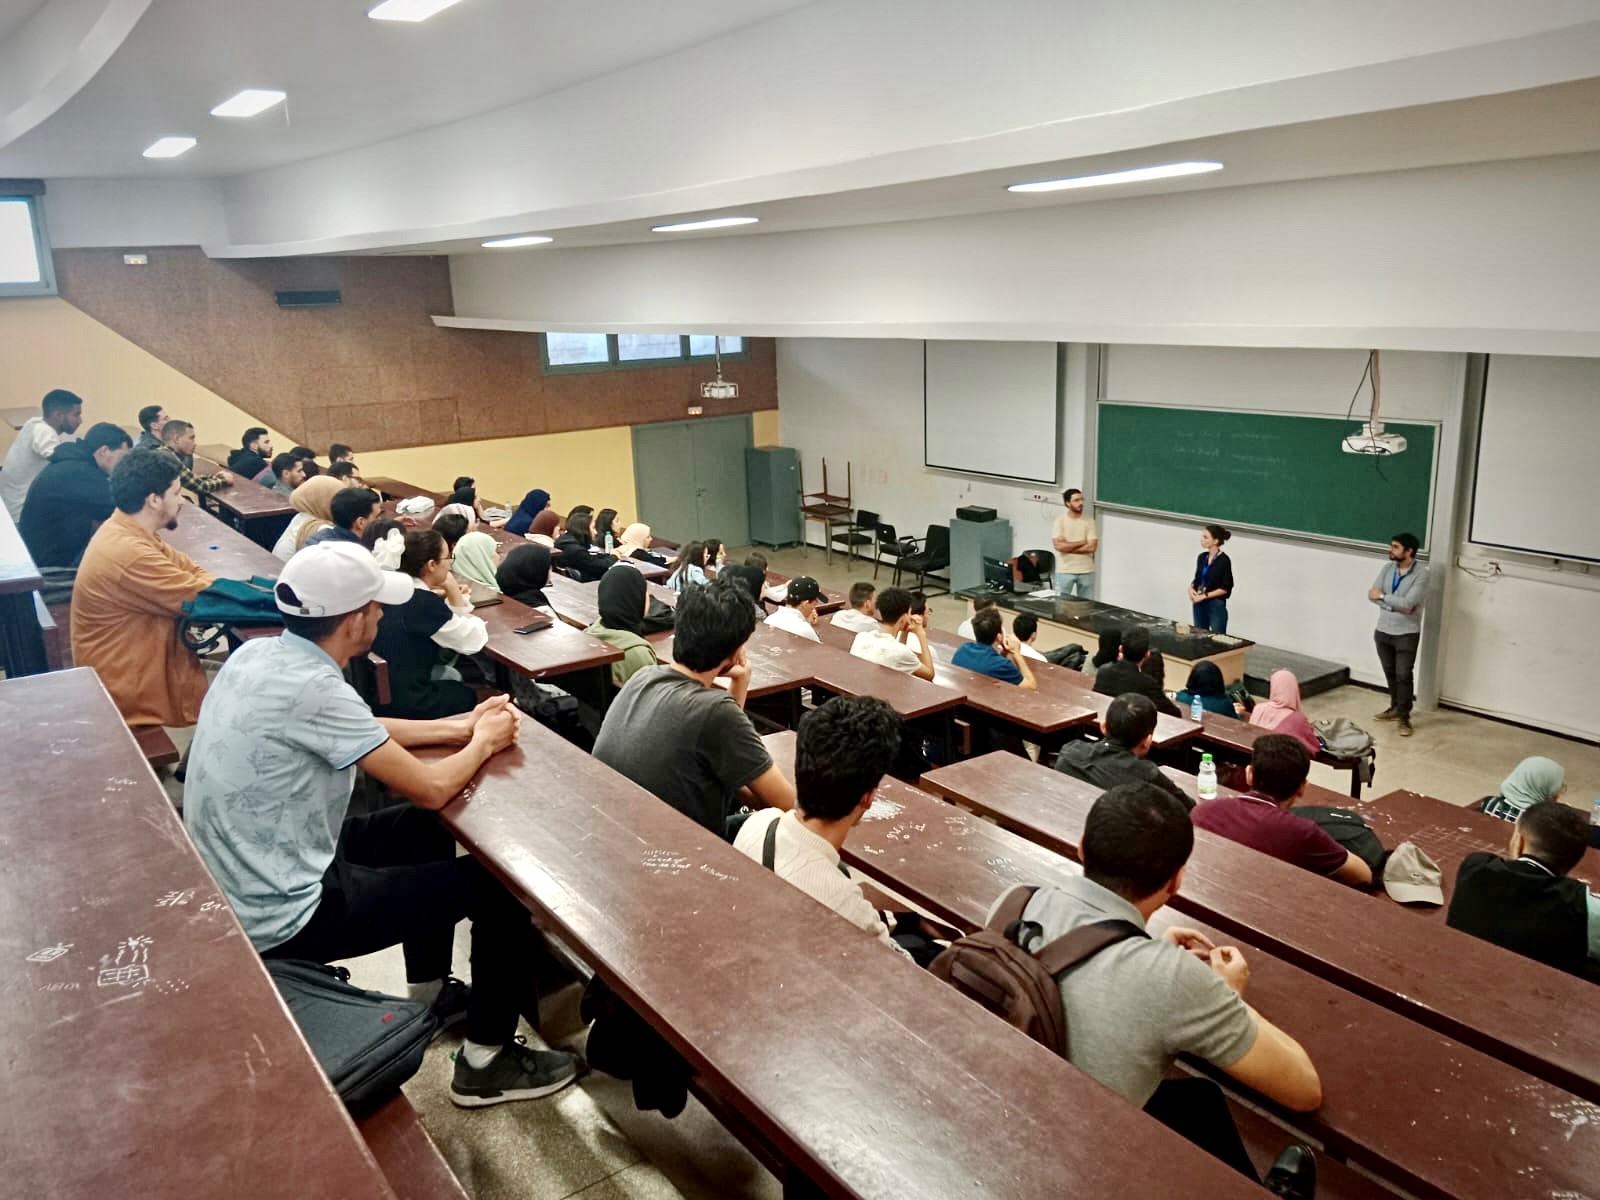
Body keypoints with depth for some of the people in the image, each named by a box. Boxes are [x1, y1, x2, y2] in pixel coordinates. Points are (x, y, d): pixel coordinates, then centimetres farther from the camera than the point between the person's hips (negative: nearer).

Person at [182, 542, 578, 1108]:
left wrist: (458, 726, 9)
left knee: (424, 830, 24)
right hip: (280, 917, -9)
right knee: (499, 885, -2)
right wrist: (483, 742, -2)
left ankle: (430, 993, 39)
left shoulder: (259, 653, -1)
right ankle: (487, 1061, 15)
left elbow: (364, 733, 14)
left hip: (237, 884, 9)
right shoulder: (312, 688, -29)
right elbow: (431, 788, -21)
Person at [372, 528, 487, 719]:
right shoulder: (424, 603, -25)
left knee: (450, 674, 29)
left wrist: (454, 596, 1)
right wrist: (454, 593, -9)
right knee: (468, 695, 19)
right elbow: (474, 641, -16)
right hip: (399, 702, -7)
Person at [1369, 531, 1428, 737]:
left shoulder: (1421, 574, -16)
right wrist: (1396, 606, -18)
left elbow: (1408, 603, -25)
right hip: (1383, 630, 6)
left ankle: (1404, 717, 7)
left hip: (1406, 634, -5)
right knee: (1390, 673, 17)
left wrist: (1382, 596, -14)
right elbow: (1373, 595, -6)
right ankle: (1395, 707, 33)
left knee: (1403, 675, -3)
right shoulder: (1388, 568, 1)